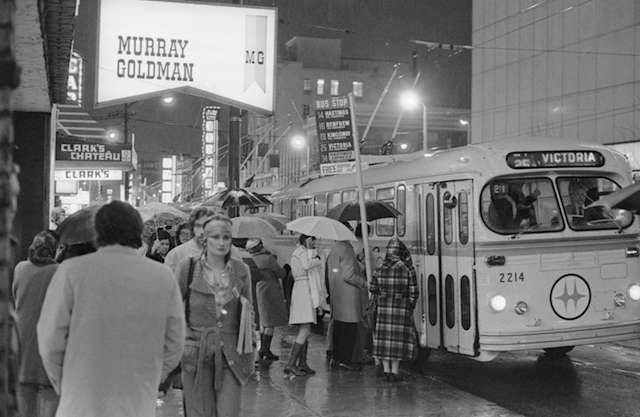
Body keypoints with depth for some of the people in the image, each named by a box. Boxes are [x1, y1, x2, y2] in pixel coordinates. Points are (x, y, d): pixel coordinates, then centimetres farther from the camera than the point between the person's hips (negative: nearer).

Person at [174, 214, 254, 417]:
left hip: (230, 353, 1)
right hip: (196, 352, -1)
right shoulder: (188, 267, -2)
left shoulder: (241, 270, 4)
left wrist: (248, 353, 11)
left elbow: (249, 314, 12)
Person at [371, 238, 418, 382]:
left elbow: (373, 288, 3)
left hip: (383, 308, 3)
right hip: (402, 309, -2)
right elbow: (413, 292, -6)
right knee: (399, 337, 5)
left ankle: (386, 370, 14)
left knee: (384, 336, 11)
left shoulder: (381, 269, -1)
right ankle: (394, 372, 7)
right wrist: (410, 308, 7)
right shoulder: (408, 269, -8)